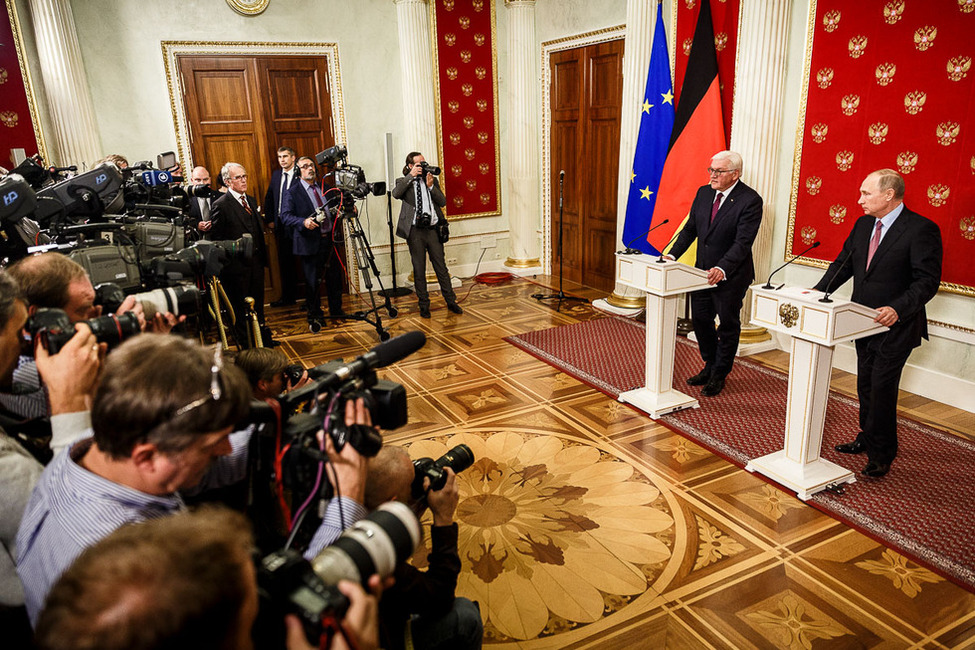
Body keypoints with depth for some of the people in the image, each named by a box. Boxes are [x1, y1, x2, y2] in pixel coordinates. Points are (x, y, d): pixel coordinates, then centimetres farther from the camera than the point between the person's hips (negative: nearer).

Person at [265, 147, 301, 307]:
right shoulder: (276, 175, 13)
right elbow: (269, 198, 21)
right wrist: (269, 219, 13)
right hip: (281, 226, 7)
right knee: (284, 262, 12)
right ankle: (287, 297, 23)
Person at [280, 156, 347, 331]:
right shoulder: (292, 192, -3)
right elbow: (285, 216, -12)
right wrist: (303, 222, -29)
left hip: (329, 239, 5)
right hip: (310, 243, -5)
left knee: (334, 277, 12)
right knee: (312, 282, 1)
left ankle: (336, 310, 28)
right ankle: (314, 317, 15)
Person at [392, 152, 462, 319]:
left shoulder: (433, 180, 12)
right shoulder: (404, 182, 4)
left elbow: (443, 202, 3)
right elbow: (396, 194, -18)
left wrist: (431, 186, -9)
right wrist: (411, 176, -17)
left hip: (433, 229, 2)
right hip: (415, 231, -2)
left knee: (441, 267, 6)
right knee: (419, 269, 5)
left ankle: (451, 301, 16)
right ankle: (424, 305, 15)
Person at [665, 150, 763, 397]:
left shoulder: (750, 201, -17)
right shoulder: (704, 193, 3)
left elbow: (743, 242, -25)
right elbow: (690, 229, 7)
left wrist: (722, 269, -37)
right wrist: (672, 255, -6)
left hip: (731, 275, -6)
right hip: (703, 270, 6)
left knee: (728, 325, 9)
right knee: (700, 320, 15)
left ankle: (719, 376, 25)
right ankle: (710, 366, 36)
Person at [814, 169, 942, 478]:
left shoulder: (921, 229, -16)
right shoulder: (863, 224, 6)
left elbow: (927, 280, -21)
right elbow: (844, 263, 10)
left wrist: (898, 309, -35)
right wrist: (819, 290, -5)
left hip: (896, 327, -7)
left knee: (881, 389, -2)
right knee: (866, 386, 20)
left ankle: (881, 455, 15)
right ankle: (867, 438, 39)